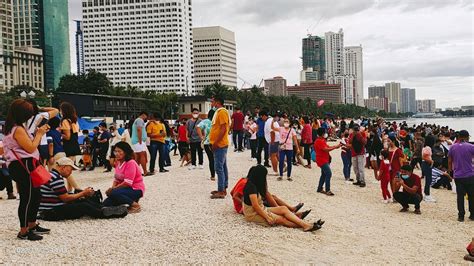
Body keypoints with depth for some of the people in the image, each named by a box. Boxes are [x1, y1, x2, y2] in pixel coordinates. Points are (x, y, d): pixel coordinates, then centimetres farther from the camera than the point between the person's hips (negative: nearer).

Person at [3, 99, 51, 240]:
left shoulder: (11, 128, 16)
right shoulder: (18, 129, -16)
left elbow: (28, 144, 17)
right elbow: (31, 148, -17)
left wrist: (38, 133, 11)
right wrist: (39, 134, -6)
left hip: (22, 166, 11)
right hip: (23, 166, -11)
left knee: (36, 195, 18)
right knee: (27, 198, -6)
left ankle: (32, 225, 29)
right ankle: (23, 232, 1)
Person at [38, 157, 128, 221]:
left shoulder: (53, 175, 14)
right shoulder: (56, 178, -19)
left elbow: (64, 197, 12)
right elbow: (66, 198, -19)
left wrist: (82, 194, 4)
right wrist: (83, 193, -7)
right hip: (51, 212, -10)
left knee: (84, 201, 2)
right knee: (84, 206, -15)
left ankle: (104, 209, -2)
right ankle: (105, 213, -5)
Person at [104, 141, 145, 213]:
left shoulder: (130, 163, -19)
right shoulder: (118, 162, 8)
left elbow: (128, 182, -24)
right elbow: (116, 179, 8)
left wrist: (113, 189, -20)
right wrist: (112, 188, -12)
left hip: (136, 190, -9)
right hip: (126, 188, 9)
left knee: (113, 193, -32)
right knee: (106, 203, -4)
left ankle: (135, 205, -16)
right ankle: (131, 200, 8)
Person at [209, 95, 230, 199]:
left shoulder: (222, 112, -14)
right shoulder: (218, 112, 17)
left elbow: (223, 129, -21)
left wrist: (216, 142, -20)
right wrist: (213, 143, 18)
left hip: (220, 145, -10)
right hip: (219, 144, 10)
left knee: (219, 167, -9)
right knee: (223, 167, 13)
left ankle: (221, 191, -7)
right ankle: (223, 189, 19)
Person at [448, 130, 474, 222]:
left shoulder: (453, 147, 1)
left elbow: (449, 161, 6)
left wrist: (451, 170, 19)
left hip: (458, 175, 2)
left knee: (460, 196, 7)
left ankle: (461, 216, 6)